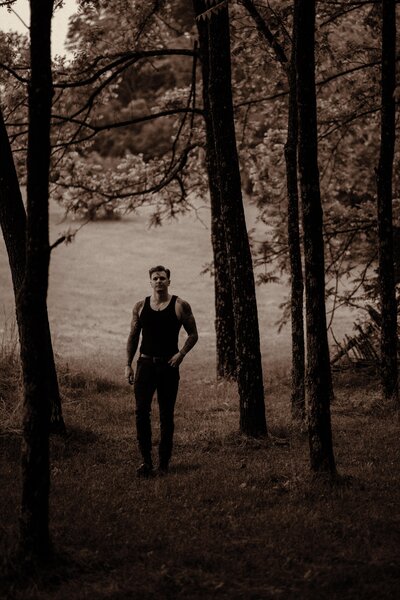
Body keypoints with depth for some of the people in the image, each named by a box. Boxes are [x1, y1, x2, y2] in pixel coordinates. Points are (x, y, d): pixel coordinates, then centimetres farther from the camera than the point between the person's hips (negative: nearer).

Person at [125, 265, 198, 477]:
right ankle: (146, 460, -1)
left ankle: (163, 462, 11)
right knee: (142, 412, -8)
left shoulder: (180, 306, -1)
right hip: (145, 364, 2)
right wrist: (128, 365, 5)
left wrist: (181, 353, -11)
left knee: (166, 415, 3)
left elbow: (193, 334, 5)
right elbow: (133, 337, 12)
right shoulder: (140, 306, 7)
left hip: (169, 365, -2)